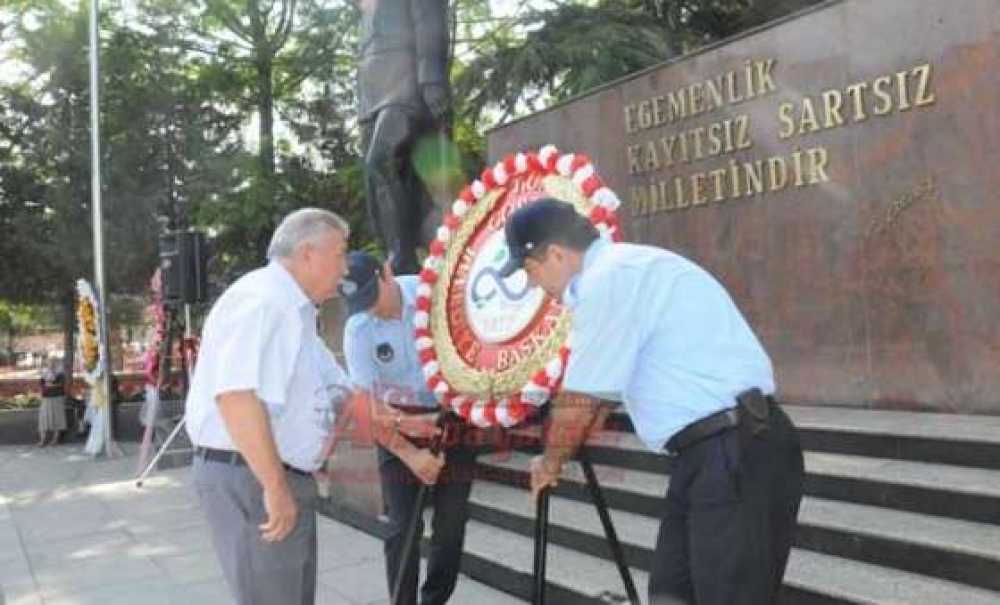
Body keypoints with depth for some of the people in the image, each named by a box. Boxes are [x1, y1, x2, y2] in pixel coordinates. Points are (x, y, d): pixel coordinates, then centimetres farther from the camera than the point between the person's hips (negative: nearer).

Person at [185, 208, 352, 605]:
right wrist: (275, 487, -29)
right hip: (249, 477, -11)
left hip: (285, 478, 11)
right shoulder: (261, 301, -19)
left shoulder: (295, 311, 15)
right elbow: (237, 397, -31)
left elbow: (343, 394, 21)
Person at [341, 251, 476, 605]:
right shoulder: (357, 330, -12)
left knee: (451, 524, 6)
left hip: (453, 418, 1)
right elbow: (367, 403, -11)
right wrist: (409, 455, -18)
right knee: (403, 528, -2)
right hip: (399, 428, 0)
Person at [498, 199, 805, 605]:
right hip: (716, 452, 10)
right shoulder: (623, 269, 17)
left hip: (737, 453, -10)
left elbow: (579, 401, -8)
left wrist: (551, 463, 10)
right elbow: (606, 388, 28)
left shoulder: (607, 279, -15)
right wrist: (564, 446, 37)